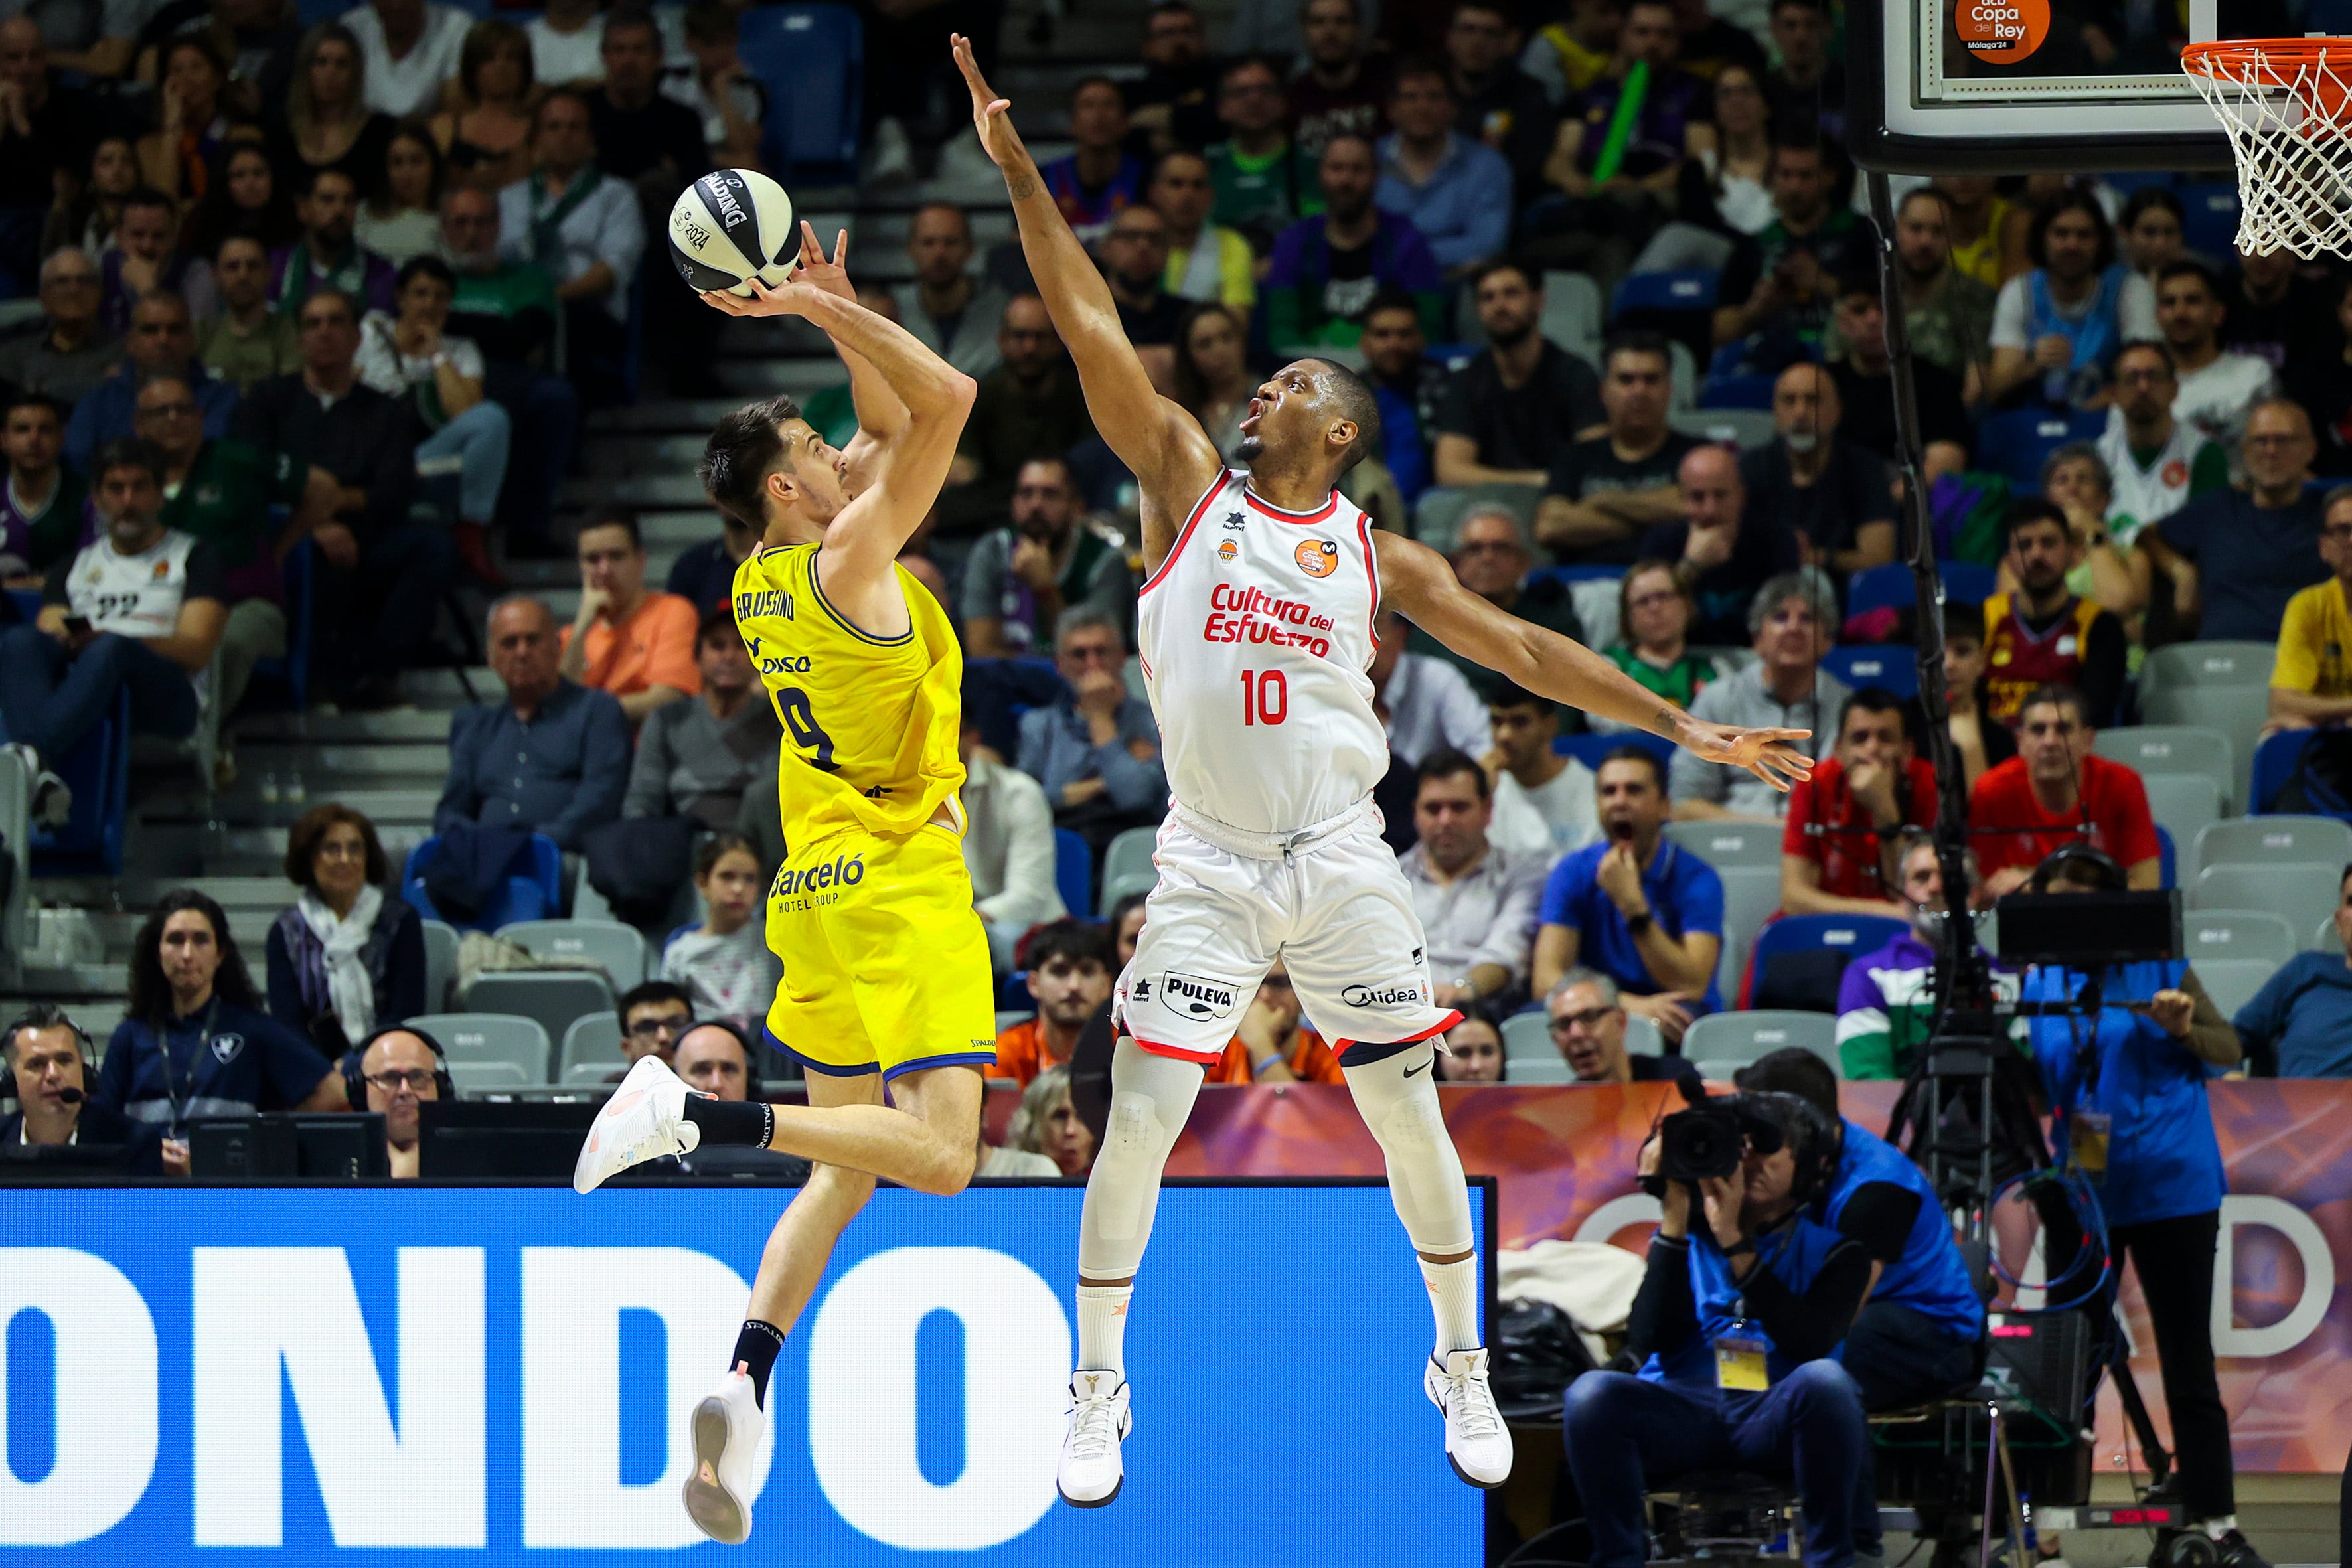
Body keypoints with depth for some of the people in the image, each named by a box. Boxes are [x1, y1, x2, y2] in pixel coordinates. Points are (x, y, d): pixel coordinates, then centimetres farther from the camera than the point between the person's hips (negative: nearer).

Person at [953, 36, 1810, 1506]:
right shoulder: (1193, 487, 5)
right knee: (1138, 1121, -9)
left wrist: (1685, 727, 5)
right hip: (1209, 862, -1)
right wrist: (1017, 167, -5)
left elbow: (1520, 646, 10)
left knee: (1412, 1122, 5)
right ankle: (1099, 1388, 3)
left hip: (1342, 860, 1)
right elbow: (1094, 326, 0)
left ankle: (1463, 1370, 20)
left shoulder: (1377, 559, 8)